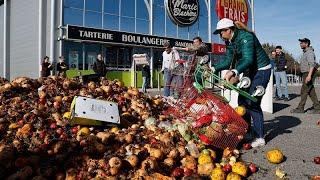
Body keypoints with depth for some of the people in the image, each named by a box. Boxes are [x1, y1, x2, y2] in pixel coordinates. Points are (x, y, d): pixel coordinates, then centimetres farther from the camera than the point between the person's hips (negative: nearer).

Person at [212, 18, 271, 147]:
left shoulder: (245, 37, -25)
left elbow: (248, 60, -36)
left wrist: (233, 72, -51)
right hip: (249, 71, 9)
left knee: (252, 103, -13)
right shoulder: (230, 42, 2)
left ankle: (260, 138, -4)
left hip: (261, 70, -9)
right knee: (242, 100, 8)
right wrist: (214, 68, -8)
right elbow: (228, 61, 4)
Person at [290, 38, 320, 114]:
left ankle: (300, 108, 0)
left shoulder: (310, 52, -13)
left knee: (304, 91, -6)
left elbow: (312, 64, -24)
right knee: (311, 92, 9)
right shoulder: (305, 52, 18)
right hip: (305, 74, 10)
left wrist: (309, 75, -32)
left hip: (308, 74, -10)